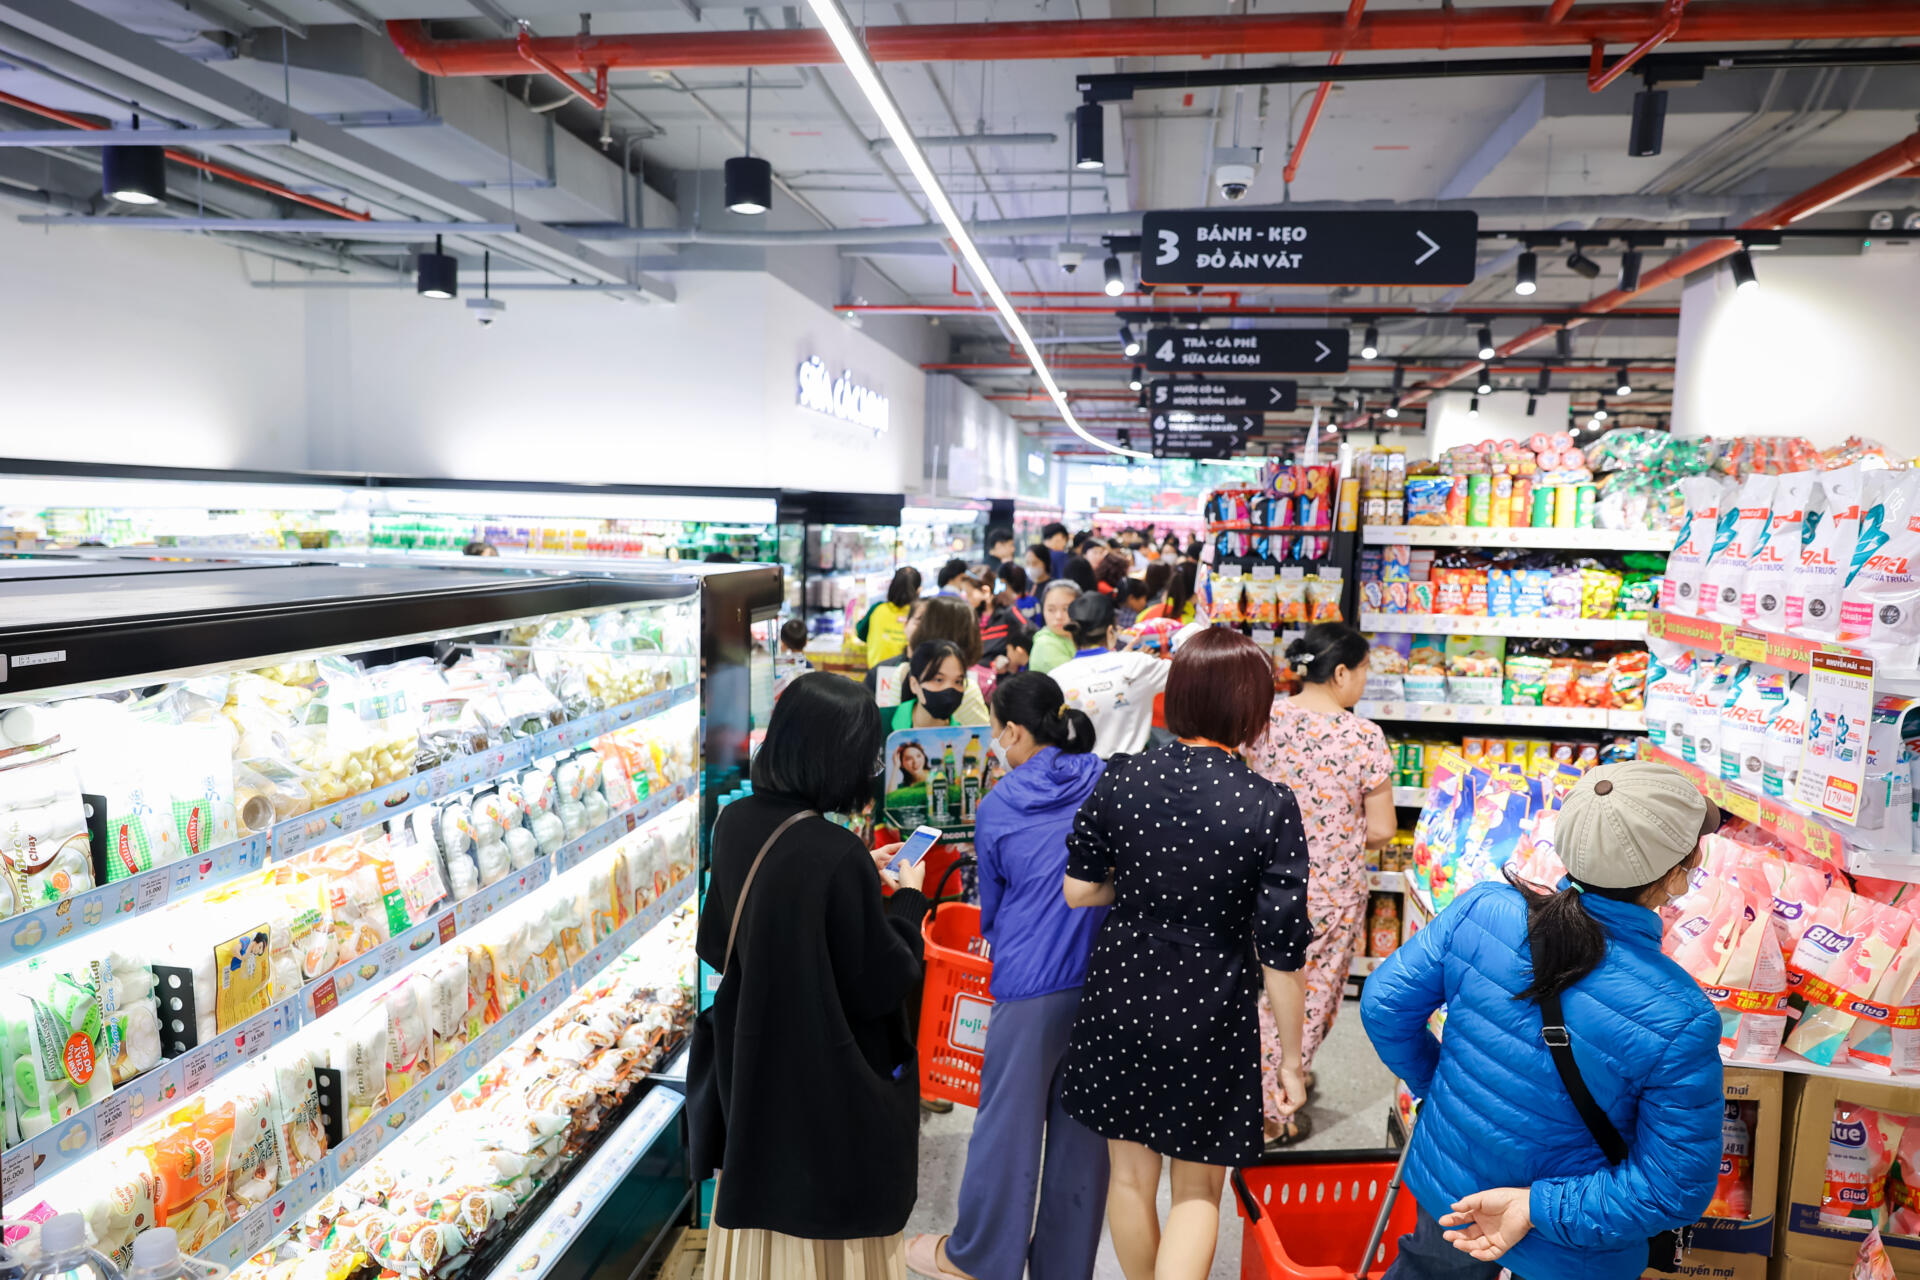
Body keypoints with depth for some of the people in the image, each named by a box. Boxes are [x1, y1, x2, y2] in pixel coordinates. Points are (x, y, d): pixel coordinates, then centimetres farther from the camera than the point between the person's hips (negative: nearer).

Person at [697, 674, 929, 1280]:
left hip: (754, 1056, 7)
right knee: (832, 1213, 14)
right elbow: (881, 984, -21)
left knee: (764, 1201, 24)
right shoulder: (837, 853, -28)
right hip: (831, 1079, -6)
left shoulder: (735, 822, -7)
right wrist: (908, 900, -4)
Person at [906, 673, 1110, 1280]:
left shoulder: (998, 808, -5)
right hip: (1105, 979, 4)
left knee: (1008, 1119, 11)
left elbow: (992, 906, 8)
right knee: (1083, 1125, 14)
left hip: (1029, 984, -3)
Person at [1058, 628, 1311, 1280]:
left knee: (1131, 1174, 21)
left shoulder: (1119, 779, -11)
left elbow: (1078, 890, -1)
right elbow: (1281, 956, -14)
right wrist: (1291, 1056, -2)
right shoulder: (1270, 808, -18)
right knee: (1198, 1190, 18)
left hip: (1120, 999, 3)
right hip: (1210, 1014, -2)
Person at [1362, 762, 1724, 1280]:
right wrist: (1541, 1209, -16)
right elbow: (1674, 1188, -23)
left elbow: (1385, 1005, -11)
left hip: (1446, 1186, 3)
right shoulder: (1679, 1020, -29)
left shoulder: (1482, 909, -23)